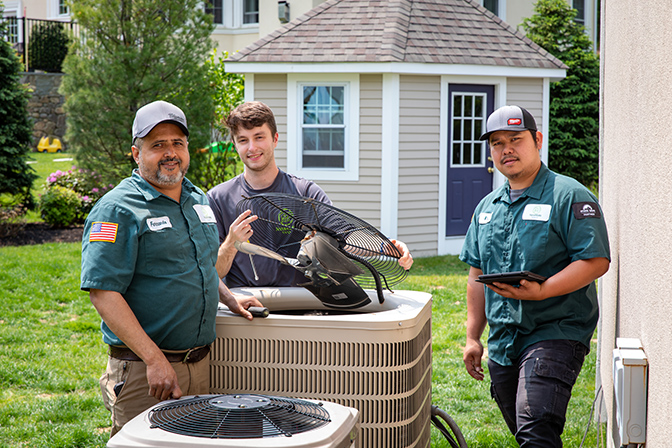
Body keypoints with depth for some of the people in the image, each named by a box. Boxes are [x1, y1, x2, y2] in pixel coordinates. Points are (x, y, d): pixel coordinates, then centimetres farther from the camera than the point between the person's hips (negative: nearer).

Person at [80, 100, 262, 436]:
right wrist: (155, 359, -24)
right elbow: (103, 293, -19)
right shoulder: (117, 210, -11)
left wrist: (230, 300, 13)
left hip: (201, 366, 7)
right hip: (143, 370, -7)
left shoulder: (199, 201, 14)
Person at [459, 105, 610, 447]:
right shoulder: (487, 207, 15)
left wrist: (541, 291, -26)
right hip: (502, 342, 7)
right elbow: (478, 276, 19)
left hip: (555, 333, -7)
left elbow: (596, 261, -15)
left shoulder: (569, 196, -7)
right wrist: (472, 337, 15)